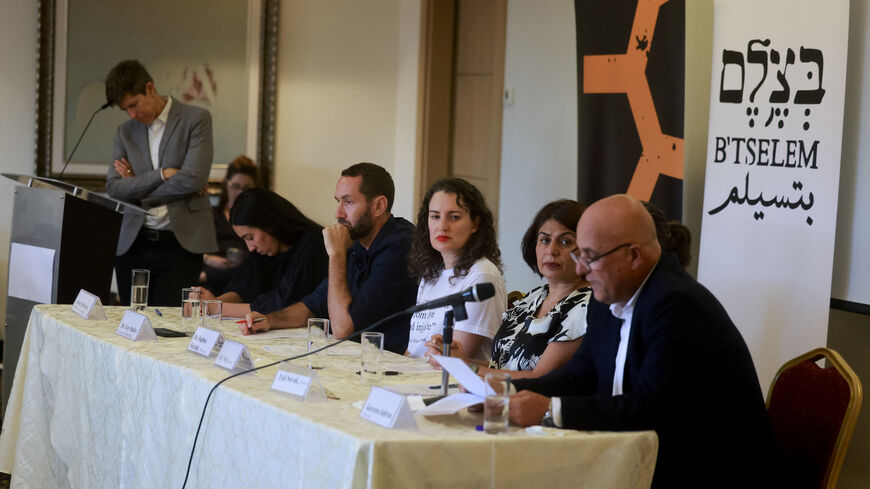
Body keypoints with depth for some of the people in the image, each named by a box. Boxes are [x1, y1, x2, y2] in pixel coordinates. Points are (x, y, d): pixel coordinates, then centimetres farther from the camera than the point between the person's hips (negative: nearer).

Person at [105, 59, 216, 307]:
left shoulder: (196, 119, 0)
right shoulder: (125, 132, 15)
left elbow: (193, 178, -12)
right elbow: (113, 188, 4)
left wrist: (138, 193, 0)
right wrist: (162, 174, -9)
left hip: (180, 244, -4)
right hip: (132, 246, 4)